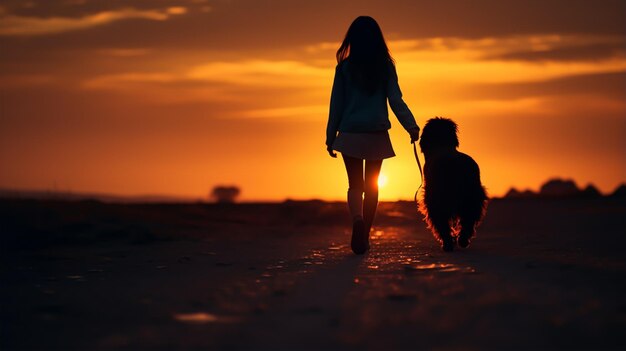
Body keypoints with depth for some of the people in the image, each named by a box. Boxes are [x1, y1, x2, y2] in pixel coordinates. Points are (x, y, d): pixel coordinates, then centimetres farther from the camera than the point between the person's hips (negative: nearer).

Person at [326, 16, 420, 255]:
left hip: (350, 134, -1)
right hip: (377, 134, 1)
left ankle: (357, 219, -26)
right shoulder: (386, 67, 1)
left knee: (355, 185, 4)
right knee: (371, 186, 13)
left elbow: (336, 104, 1)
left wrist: (330, 137, 7)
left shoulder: (344, 67, -1)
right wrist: (411, 125, -10)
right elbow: (396, 100, -8)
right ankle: (364, 236, 14)